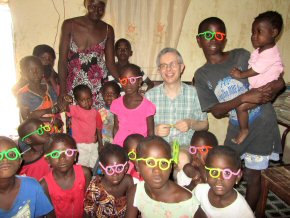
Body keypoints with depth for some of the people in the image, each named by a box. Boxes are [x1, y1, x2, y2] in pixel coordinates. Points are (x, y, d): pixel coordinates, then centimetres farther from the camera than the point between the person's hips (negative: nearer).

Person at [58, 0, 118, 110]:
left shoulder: (108, 30, 5)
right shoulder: (69, 25, 0)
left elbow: (110, 63, 6)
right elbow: (62, 60, -1)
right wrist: (62, 90, -8)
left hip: (99, 86, 1)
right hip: (74, 86, -1)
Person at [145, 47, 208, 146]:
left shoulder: (195, 93, 3)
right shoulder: (149, 95, 2)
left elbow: (204, 124, 12)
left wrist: (191, 124, -7)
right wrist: (154, 130, -13)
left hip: (187, 148, 0)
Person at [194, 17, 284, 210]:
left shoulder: (242, 56, -7)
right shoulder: (202, 75, -3)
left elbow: (279, 81, 0)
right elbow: (216, 111, -12)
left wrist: (271, 89, -23)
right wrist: (244, 97, -25)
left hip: (262, 124, -2)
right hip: (236, 128, 2)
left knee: (252, 175, 8)